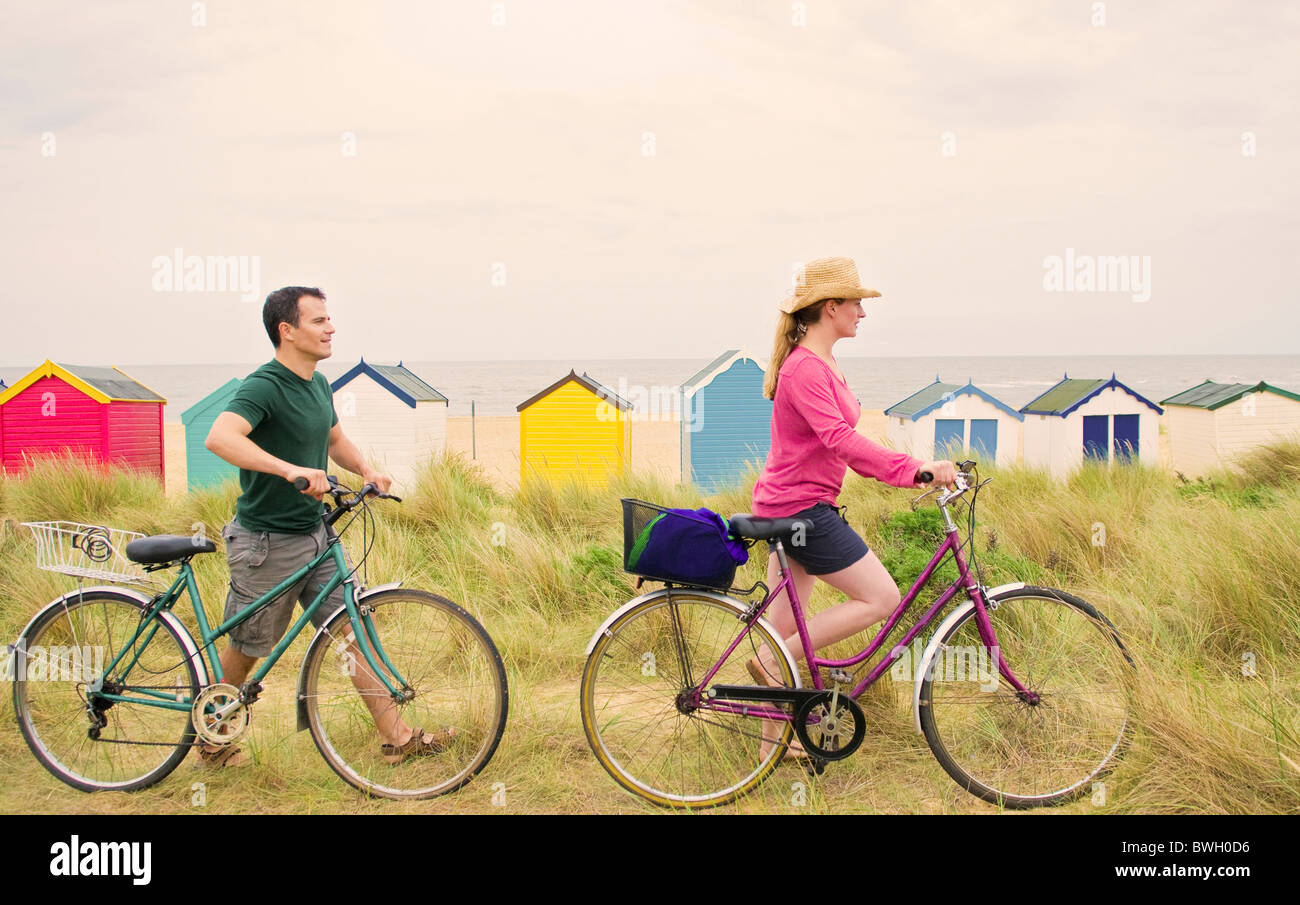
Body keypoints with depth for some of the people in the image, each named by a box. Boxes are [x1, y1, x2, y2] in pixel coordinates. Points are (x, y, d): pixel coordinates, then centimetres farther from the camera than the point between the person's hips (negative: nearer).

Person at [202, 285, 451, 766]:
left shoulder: (318, 384, 8)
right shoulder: (263, 387, -20)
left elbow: (335, 439, 25)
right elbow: (220, 437, -38)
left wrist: (366, 469, 5)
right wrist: (291, 470, -47)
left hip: (315, 535, 7)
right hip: (267, 543, -7)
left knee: (355, 631, 4)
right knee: (246, 650, 9)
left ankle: (397, 737, 7)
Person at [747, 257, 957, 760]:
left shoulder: (820, 364, 14)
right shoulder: (805, 368, -19)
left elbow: (840, 441, 20)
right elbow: (839, 439, -30)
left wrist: (912, 468, 13)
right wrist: (914, 469, -34)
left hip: (791, 507, 10)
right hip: (801, 508, -10)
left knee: (786, 626, 14)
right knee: (881, 598, -7)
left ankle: (774, 738, 22)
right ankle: (772, 660, -3)